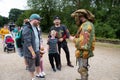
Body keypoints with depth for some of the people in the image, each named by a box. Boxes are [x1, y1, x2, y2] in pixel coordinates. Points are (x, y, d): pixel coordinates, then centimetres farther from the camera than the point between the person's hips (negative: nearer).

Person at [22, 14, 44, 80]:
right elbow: (28, 42, -25)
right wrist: (33, 52, -22)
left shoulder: (35, 28, 8)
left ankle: (38, 74, 42)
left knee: (38, 64, 22)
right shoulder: (27, 29, -21)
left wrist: (40, 47, 14)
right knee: (31, 67, 8)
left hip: (37, 50, 8)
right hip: (30, 52, -8)